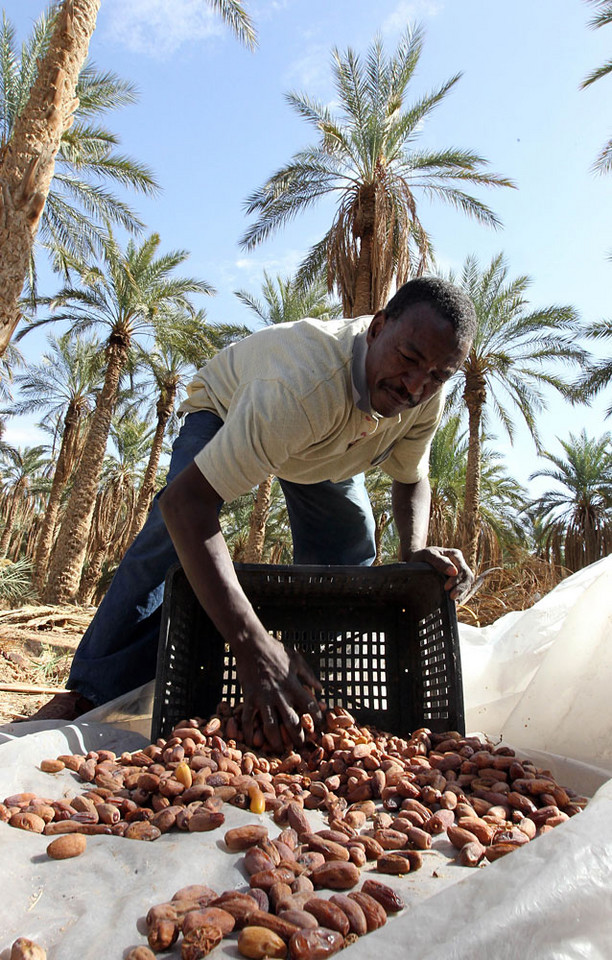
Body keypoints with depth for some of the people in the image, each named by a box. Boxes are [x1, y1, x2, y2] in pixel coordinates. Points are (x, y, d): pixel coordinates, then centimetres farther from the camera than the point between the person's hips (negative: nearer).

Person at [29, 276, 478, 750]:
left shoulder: (428, 398, -28)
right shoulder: (304, 381, -50)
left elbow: (412, 479, -11)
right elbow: (184, 500, -56)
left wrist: (415, 551, -35)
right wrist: (255, 649, -63)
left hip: (323, 440, 6)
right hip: (227, 405, -5)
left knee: (351, 554, -5)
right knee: (178, 530, -30)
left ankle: (328, 698, 19)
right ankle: (89, 694, -14)